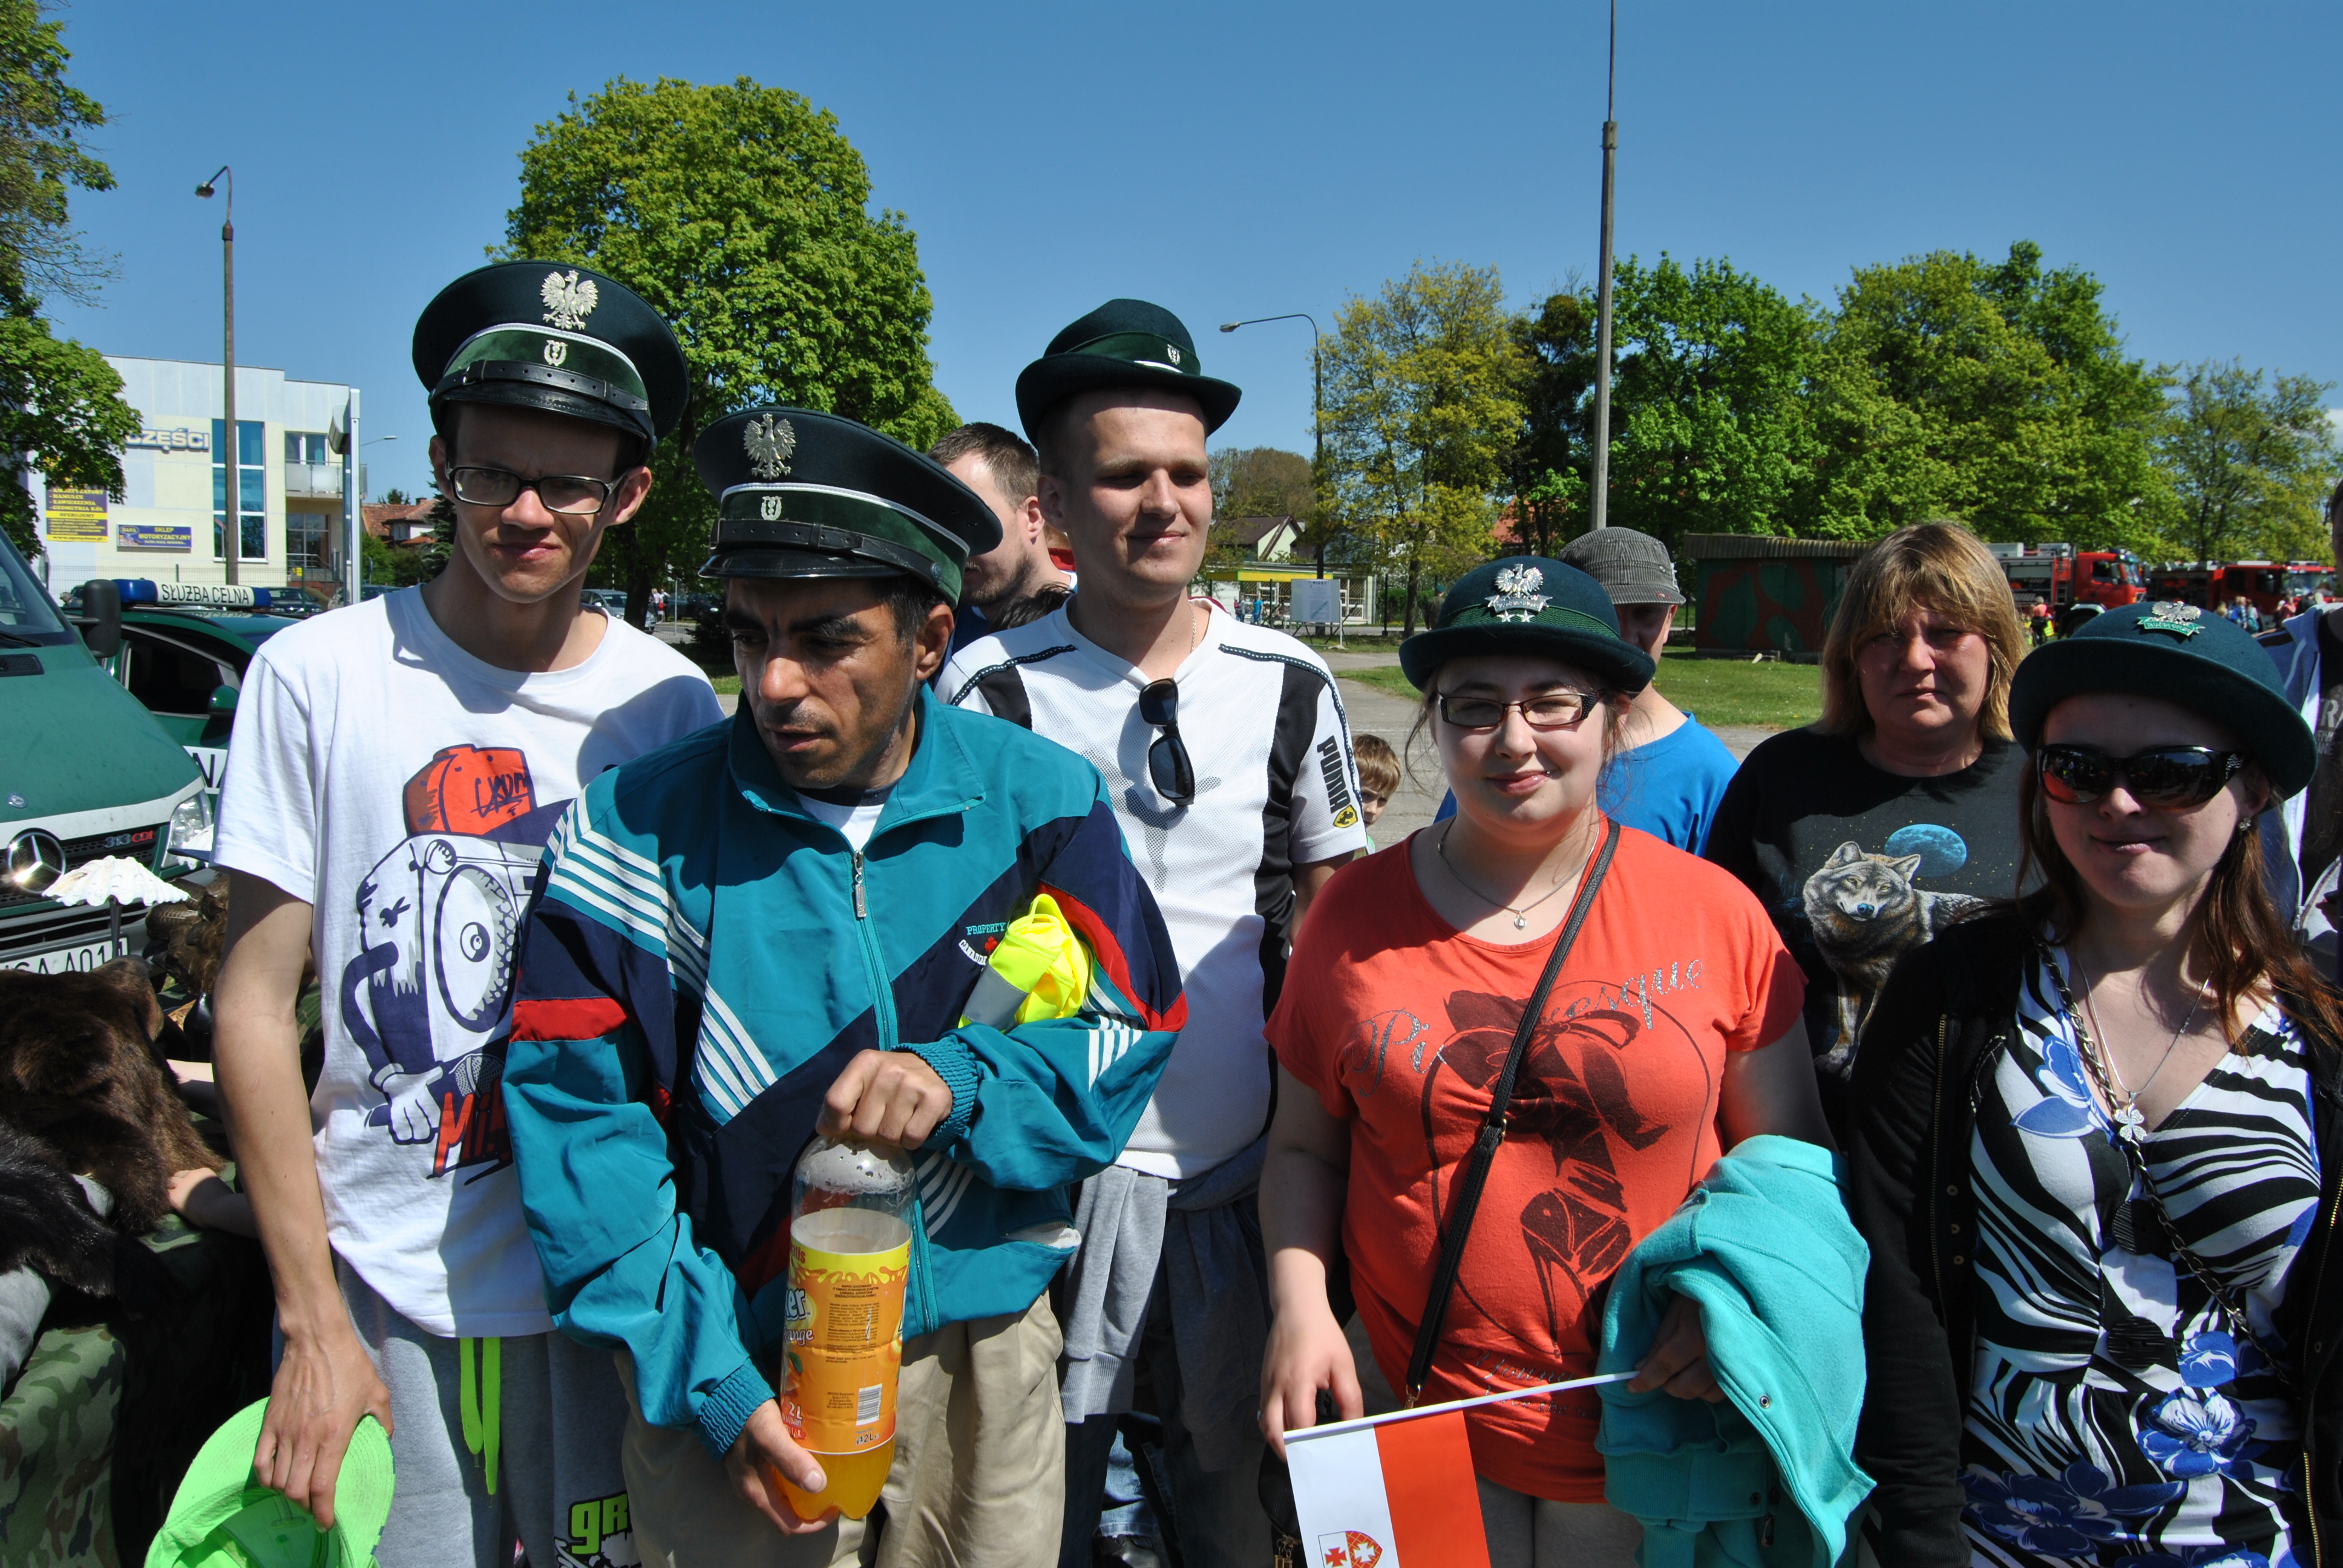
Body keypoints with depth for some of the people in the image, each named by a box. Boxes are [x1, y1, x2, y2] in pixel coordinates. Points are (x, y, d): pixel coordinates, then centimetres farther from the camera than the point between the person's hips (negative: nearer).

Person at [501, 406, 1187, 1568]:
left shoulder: (1038, 802, -5)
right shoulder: (637, 832, -10)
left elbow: (1129, 1025, -5)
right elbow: (579, 1128, -11)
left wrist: (960, 1081, -24)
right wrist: (714, 1383, -17)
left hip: (986, 1360, 2)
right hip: (739, 1387, -1)